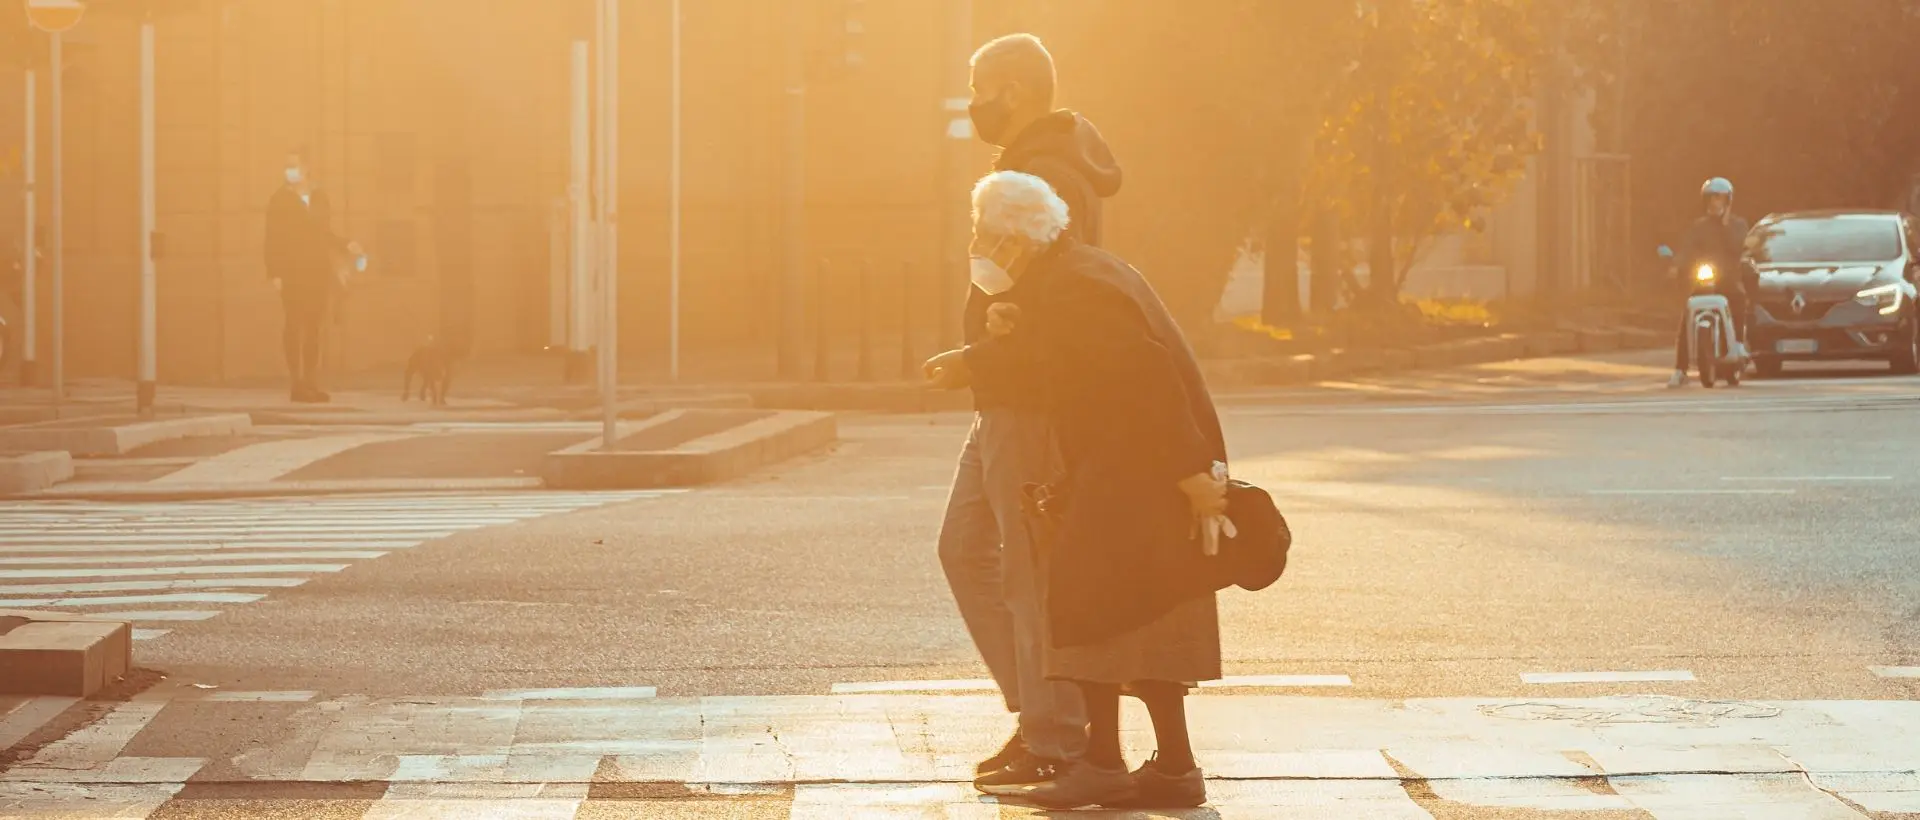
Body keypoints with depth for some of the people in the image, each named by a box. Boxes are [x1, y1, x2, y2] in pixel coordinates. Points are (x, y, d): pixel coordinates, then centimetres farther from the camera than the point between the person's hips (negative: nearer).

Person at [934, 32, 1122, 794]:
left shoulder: (1046, 179, -17)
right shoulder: (1033, 167, 17)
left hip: (1030, 404, -11)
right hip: (1002, 402, 11)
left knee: (1032, 568, -6)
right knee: (966, 548, 14)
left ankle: (1055, 743, 0)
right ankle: (1037, 712, 16)